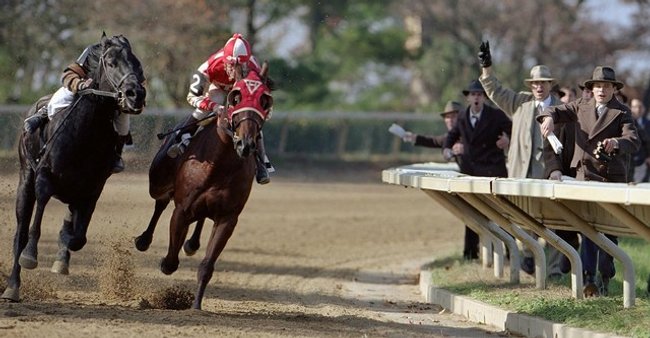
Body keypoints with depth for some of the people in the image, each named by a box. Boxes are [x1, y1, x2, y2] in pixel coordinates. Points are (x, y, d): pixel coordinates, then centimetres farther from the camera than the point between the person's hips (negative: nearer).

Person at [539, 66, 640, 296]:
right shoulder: (581, 107, 11)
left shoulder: (622, 113, -1)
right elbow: (556, 111, 13)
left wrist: (616, 143, -36)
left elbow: (633, 141, -14)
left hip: (612, 178, -1)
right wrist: (549, 117, -13)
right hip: (586, 175, 1)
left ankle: (605, 277, 15)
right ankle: (588, 277, -18)